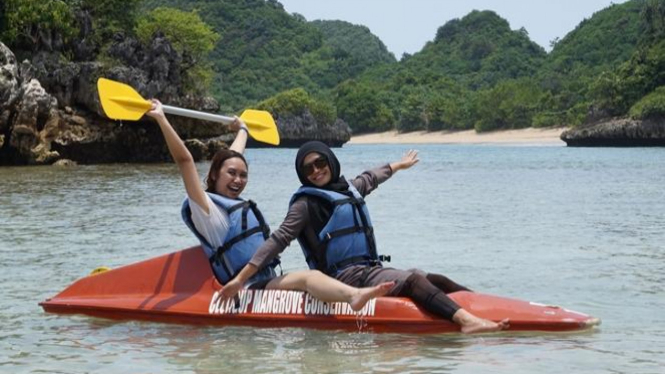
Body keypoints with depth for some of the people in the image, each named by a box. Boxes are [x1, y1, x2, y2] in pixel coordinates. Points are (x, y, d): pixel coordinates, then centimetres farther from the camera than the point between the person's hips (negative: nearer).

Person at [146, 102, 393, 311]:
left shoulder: (237, 204, 23)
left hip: (269, 283, 10)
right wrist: (161, 119, -16)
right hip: (250, 291, -10)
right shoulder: (206, 208, -1)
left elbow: (234, 156, 38)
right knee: (307, 277, -33)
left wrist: (242, 130, 55)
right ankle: (354, 295, -57)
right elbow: (184, 160, -11)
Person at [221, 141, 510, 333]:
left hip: (372, 271, 8)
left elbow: (369, 178, 40)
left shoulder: (349, 189, 18)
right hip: (345, 278, -8)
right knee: (414, 279, -28)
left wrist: (398, 165, 58)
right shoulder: (306, 204, -3)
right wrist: (241, 278, -19)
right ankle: (465, 320, -49)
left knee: (437, 281, -8)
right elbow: (278, 240, -10)